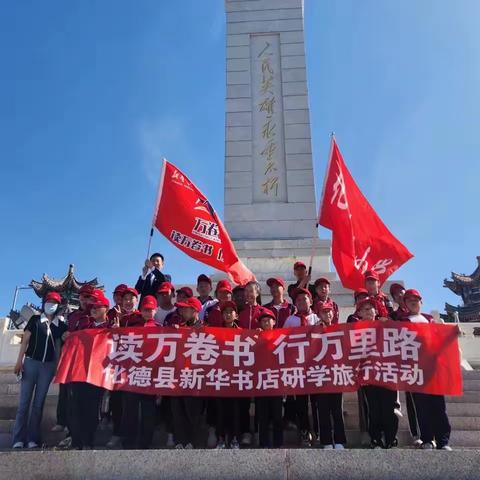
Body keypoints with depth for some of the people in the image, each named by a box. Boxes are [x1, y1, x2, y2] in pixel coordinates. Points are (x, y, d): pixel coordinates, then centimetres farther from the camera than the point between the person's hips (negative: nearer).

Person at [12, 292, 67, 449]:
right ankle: (19, 439, 1)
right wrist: (19, 361, -6)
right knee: (24, 402, -2)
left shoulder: (60, 324, 8)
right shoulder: (35, 319, 4)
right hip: (31, 362, -1)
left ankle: (32, 439, 7)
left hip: (48, 365, 2)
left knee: (39, 403, 4)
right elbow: (25, 340, 1)